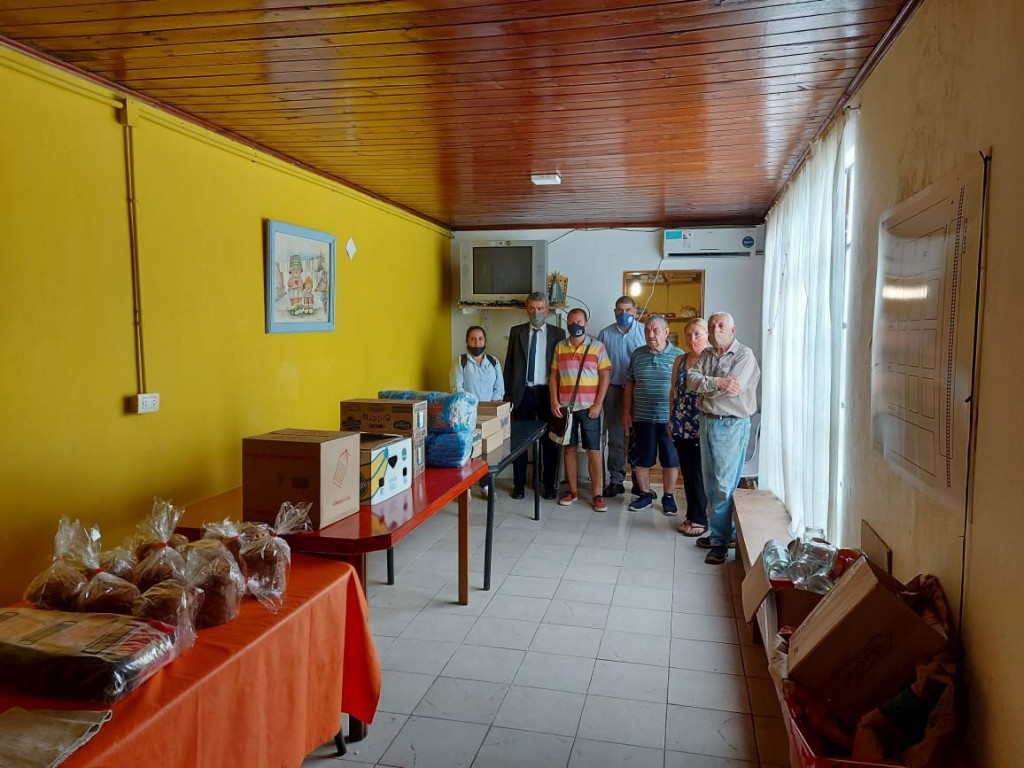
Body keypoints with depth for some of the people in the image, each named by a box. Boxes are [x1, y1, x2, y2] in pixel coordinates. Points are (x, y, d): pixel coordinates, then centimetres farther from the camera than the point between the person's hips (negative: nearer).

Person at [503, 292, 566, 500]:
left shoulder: (558, 333, 3)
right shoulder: (516, 332, 6)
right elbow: (509, 364, 6)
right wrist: (508, 394, 1)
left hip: (548, 392, 0)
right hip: (523, 392, 1)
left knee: (549, 441, 6)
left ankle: (549, 485, 18)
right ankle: (519, 484, 16)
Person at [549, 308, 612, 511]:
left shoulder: (597, 347, -2)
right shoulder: (560, 347, 7)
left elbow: (605, 377, -3)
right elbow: (554, 375, 8)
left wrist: (598, 404, -10)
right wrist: (554, 401, -2)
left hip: (589, 407, -3)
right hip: (565, 407, 3)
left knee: (594, 451, 0)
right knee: (569, 449, 8)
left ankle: (597, 494, 6)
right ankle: (572, 490, 19)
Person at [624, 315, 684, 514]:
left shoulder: (679, 355, -2)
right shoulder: (637, 355, 5)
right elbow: (629, 386, 9)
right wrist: (626, 412, 5)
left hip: (670, 418, -2)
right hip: (642, 418, 2)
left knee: (670, 460, 7)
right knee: (641, 459, 8)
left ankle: (668, 497, 22)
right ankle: (645, 494, 25)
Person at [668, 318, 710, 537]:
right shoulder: (680, 360, 9)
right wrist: (671, 420, 13)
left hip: (701, 428, -5)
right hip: (681, 426, 5)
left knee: (698, 473, 1)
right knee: (686, 471, 12)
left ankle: (699, 518, 14)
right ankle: (692, 515, 24)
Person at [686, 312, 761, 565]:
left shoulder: (744, 355, -8)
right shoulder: (706, 355, 11)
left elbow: (732, 388, -22)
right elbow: (691, 380, -4)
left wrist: (703, 385, -11)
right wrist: (717, 383, -19)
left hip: (732, 425, -7)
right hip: (707, 421, 7)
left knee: (724, 484, -5)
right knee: (710, 482, 12)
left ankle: (721, 540, 3)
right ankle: (719, 531, 24)